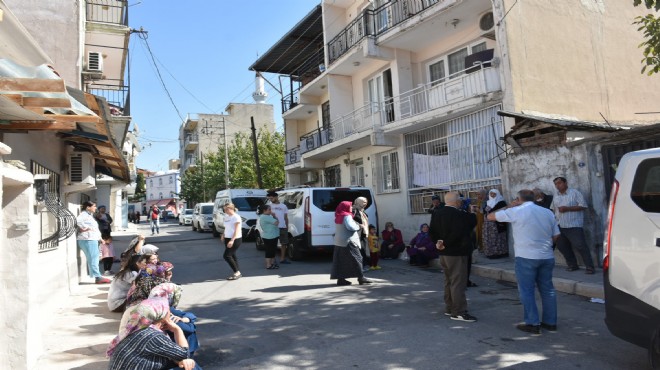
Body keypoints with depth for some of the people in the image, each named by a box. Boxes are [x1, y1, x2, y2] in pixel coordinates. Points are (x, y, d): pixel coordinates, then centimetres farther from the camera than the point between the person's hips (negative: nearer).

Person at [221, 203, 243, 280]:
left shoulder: (236, 217, -15)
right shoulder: (226, 216, 11)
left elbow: (237, 230, -20)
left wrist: (232, 240, -27)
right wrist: (223, 235, 20)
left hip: (235, 239, -9)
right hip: (227, 239, 9)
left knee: (226, 255, -11)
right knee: (232, 255, 9)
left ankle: (237, 272, -4)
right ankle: (237, 273, 16)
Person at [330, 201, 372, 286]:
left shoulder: (338, 216, 15)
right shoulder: (346, 216, -14)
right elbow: (350, 226, -26)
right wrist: (358, 226, -7)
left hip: (339, 242, 9)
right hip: (348, 241, -9)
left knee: (341, 261, 8)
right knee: (356, 258, -2)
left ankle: (341, 279, 8)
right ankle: (361, 278, 1)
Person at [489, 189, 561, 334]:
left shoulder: (516, 211, -8)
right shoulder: (547, 212, 8)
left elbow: (490, 217, 0)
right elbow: (556, 235, 10)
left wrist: (509, 207, 11)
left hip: (526, 257, -5)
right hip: (547, 256, 6)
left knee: (526, 290, 3)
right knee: (547, 289, 14)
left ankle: (532, 324, 4)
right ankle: (550, 322, 21)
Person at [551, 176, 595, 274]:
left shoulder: (574, 193, -3)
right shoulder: (556, 196, 15)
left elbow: (583, 206, -10)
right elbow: (552, 209, 25)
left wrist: (567, 208, -16)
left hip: (574, 226, -7)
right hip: (560, 227, 7)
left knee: (580, 246, -11)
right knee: (562, 246, 9)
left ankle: (589, 267, -3)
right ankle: (572, 265, 22)